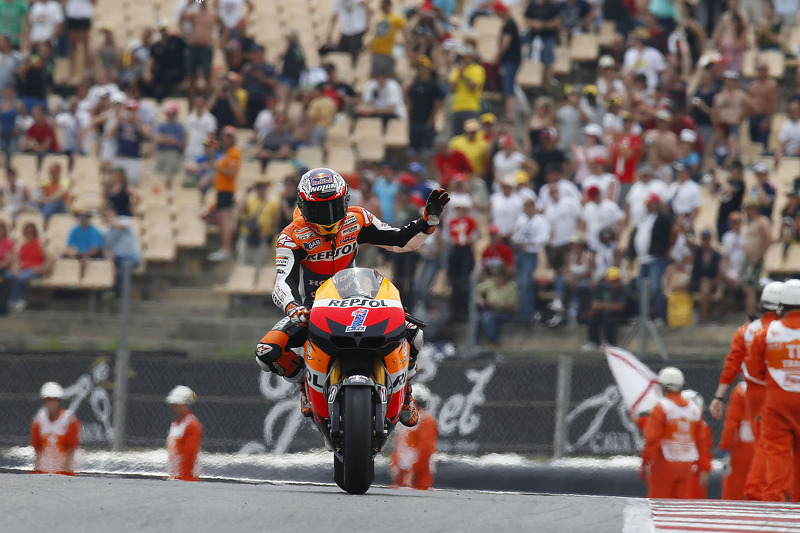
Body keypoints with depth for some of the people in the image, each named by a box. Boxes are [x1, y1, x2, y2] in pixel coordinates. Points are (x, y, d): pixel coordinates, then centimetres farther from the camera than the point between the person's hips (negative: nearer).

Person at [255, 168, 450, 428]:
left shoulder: (356, 220, -4)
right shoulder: (293, 236, -14)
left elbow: (402, 241, 3)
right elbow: (283, 283, -27)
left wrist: (429, 220, -14)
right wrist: (291, 307, -50)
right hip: (310, 308, -2)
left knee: (412, 334, -21)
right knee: (267, 352, -26)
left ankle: (402, 388, 10)